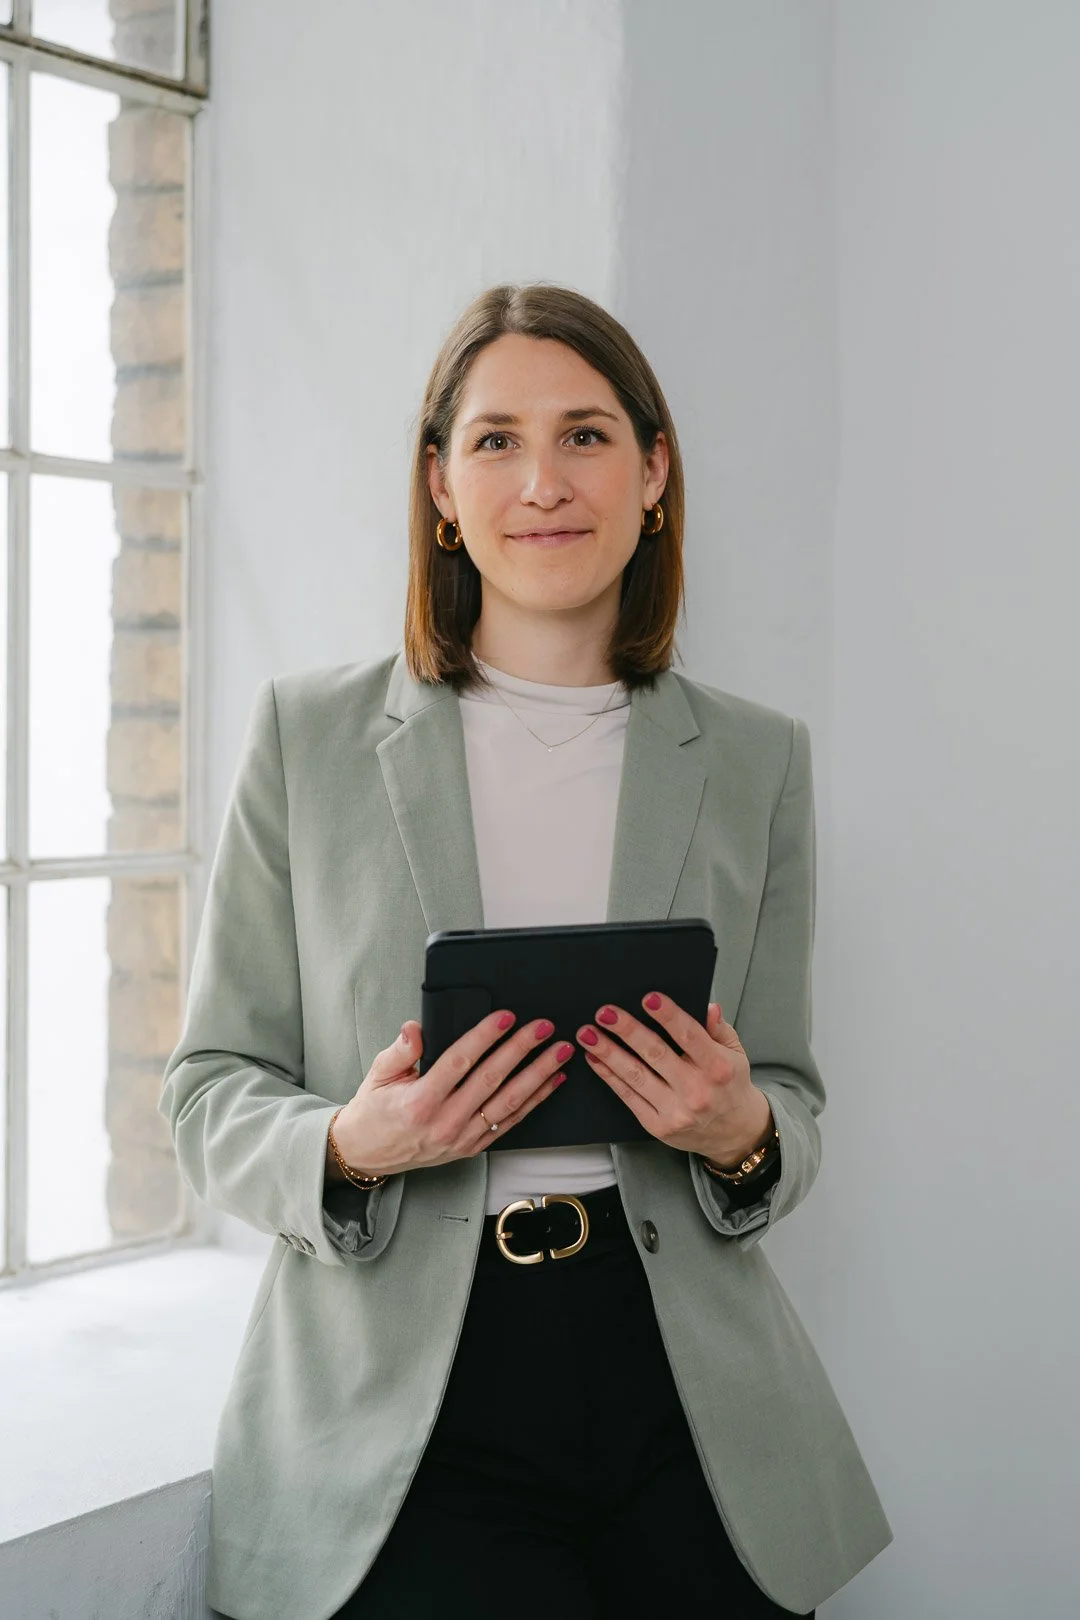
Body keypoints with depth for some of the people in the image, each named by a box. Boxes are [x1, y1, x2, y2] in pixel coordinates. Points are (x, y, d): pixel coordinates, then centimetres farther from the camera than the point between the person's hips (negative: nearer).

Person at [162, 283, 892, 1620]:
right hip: (394, 1404, -2)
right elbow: (210, 1091, 4)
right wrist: (350, 1146, -17)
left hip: (683, 1391, 2)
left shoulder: (757, 760, 8)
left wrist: (744, 1136, -11)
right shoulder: (308, 733, 2)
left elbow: (789, 1107, 12)